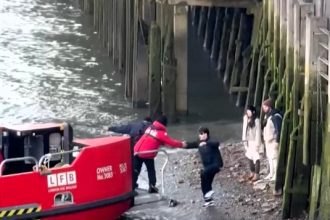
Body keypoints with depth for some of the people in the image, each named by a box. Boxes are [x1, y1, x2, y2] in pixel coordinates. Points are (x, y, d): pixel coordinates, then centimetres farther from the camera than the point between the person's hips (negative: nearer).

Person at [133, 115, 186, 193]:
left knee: (136, 169, 16)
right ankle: (152, 187, 7)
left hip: (137, 150, 6)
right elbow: (171, 142, -4)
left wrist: (162, 143, 26)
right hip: (147, 154, -6)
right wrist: (181, 144, 10)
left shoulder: (150, 127, 14)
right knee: (151, 170, 10)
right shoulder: (161, 133, -7)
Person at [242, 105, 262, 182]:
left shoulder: (256, 121, -15)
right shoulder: (246, 119, 4)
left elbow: (258, 132, -15)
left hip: (255, 142, -7)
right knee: (249, 157, 14)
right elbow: (245, 130, 10)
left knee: (256, 158, -4)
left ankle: (257, 175, 2)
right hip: (249, 142, 7)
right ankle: (252, 173, 27)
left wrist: (257, 144, -15)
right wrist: (245, 141, 8)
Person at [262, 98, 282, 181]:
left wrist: (277, 141, -21)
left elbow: (278, 130, -21)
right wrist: (264, 138, 19)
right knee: (269, 157, 17)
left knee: (274, 157, -6)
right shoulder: (267, 115, 10)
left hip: (273, 141, -10)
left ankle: (276, 174, 0)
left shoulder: (275, 117, -20)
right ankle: (271, 173, 27)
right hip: (268, 141, 10)